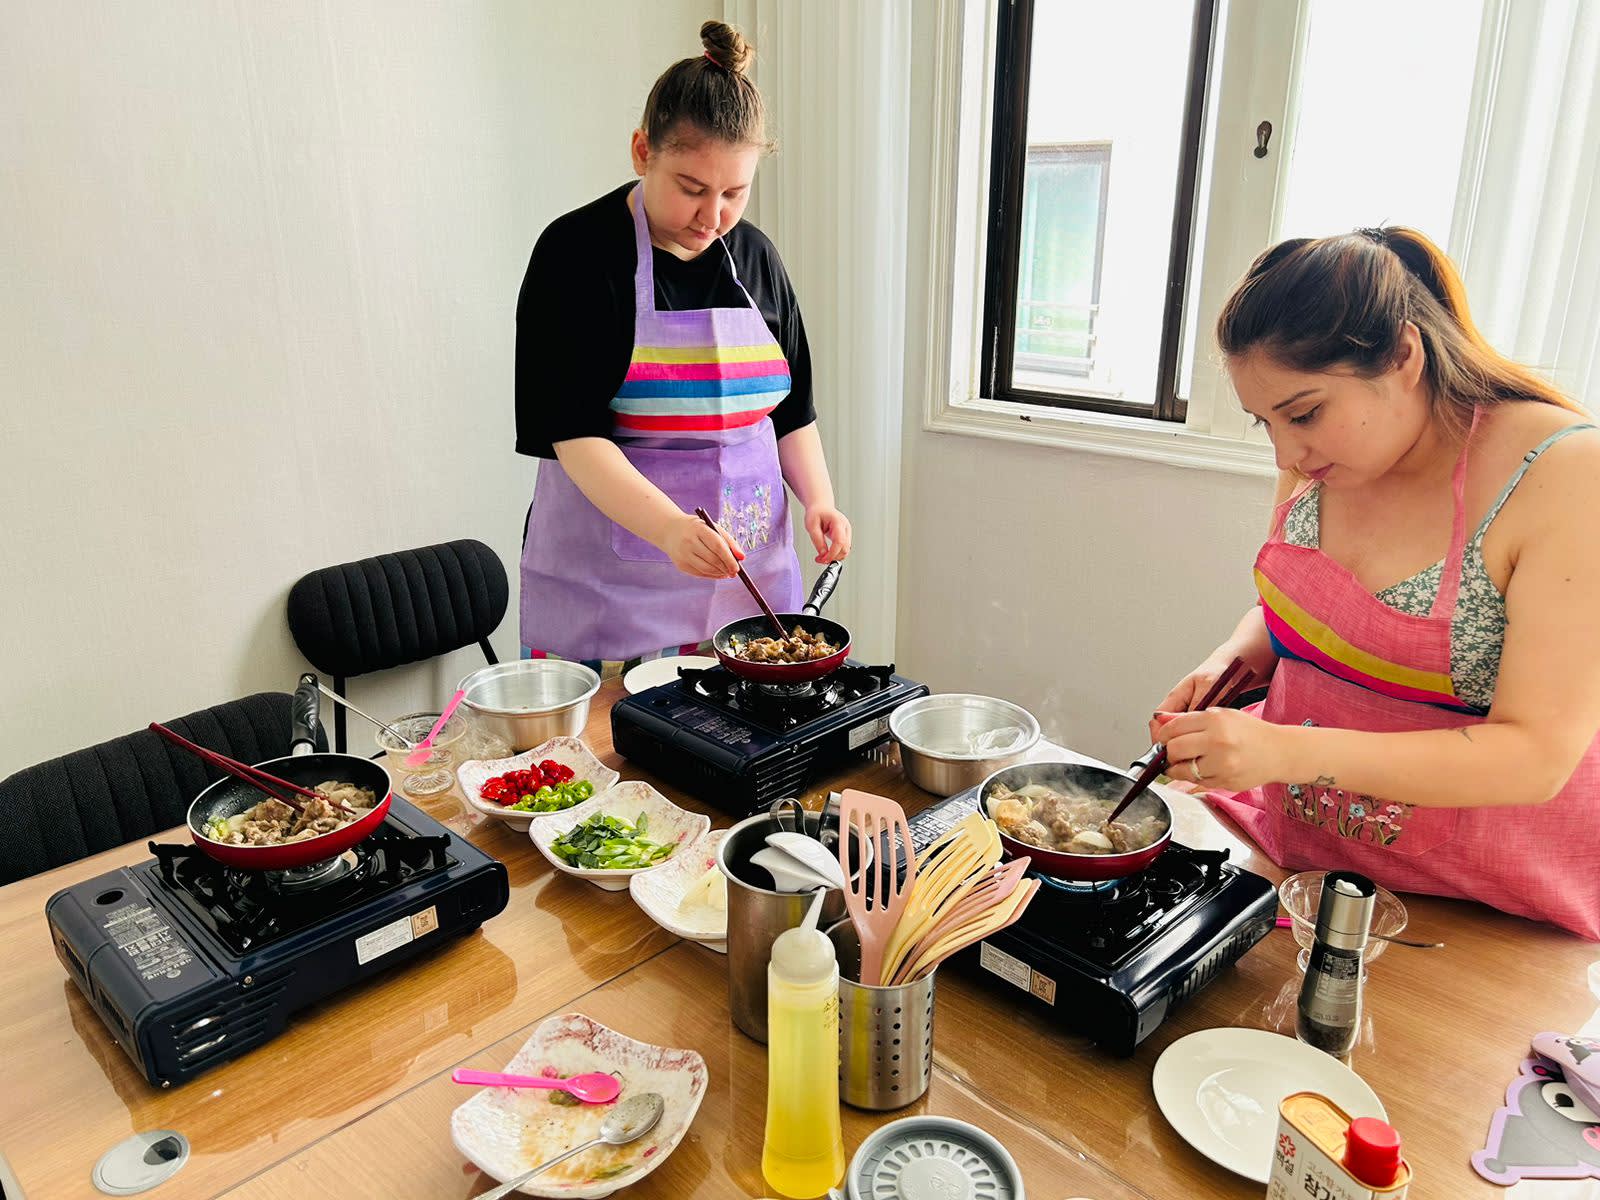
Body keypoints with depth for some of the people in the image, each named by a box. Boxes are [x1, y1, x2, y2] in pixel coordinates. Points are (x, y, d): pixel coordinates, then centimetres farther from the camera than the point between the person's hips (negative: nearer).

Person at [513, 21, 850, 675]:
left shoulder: (754, 255, 8)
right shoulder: (579, 252, -9)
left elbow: (791, 409, 15)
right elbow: (575, 435, -17)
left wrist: (818, 498, -2)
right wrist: (670, 527, -31)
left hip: (748, 570, 5)